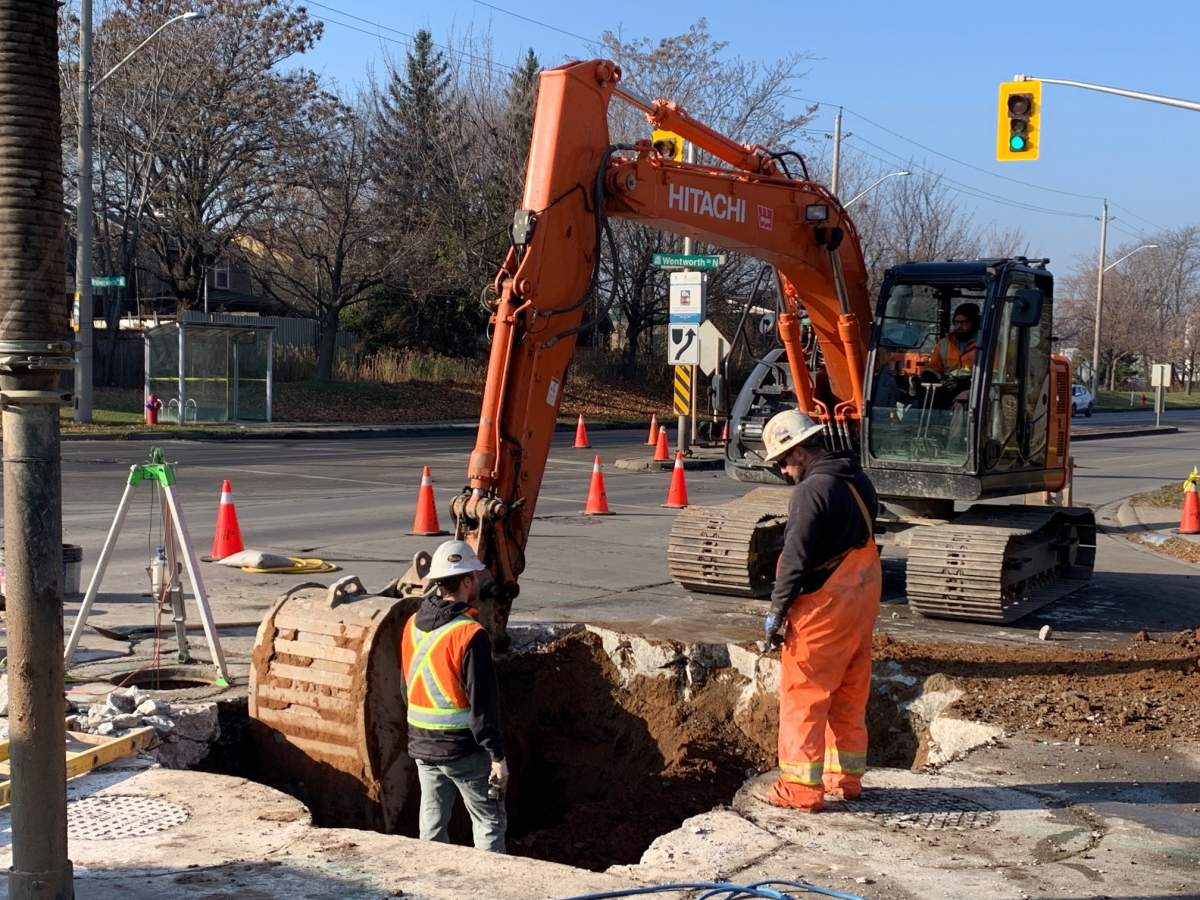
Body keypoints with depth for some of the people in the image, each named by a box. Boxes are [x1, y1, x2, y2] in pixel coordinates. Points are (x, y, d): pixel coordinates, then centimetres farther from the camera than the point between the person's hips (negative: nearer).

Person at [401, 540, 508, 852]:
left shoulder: (412, 626, 4)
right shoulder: (469, 635, -19)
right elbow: (483, 702, -19)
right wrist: (497, 756, -14)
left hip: (422, 746, 7)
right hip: (464, 749, -6)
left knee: (432, 826, 15)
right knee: (489, 823, 7)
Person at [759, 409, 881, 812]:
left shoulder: (812, 490, -18)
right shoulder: (858, 481, 9)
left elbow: (796, 557, -20)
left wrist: (777, 609, -12)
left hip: (824, 605, -9)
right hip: (863, 599, 9)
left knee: (802, 695, 0)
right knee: (850, 695, 16)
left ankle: (801, 788, 3)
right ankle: (847, 778, 26)